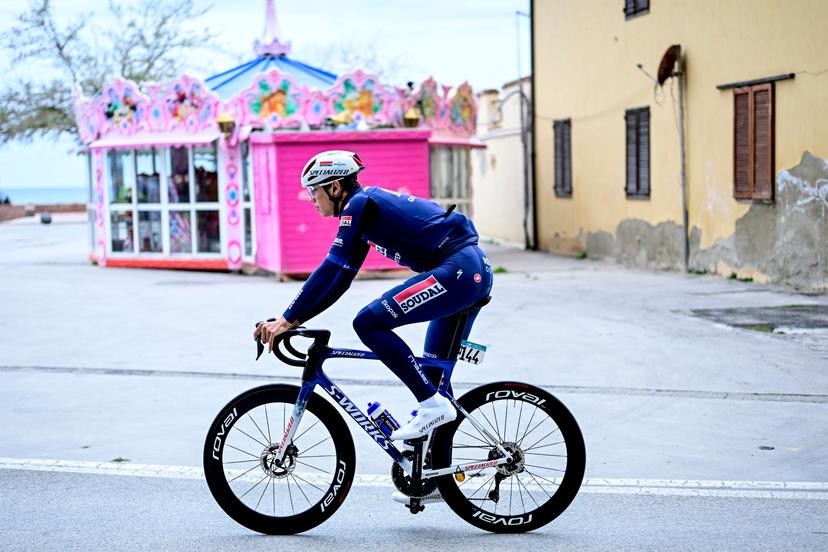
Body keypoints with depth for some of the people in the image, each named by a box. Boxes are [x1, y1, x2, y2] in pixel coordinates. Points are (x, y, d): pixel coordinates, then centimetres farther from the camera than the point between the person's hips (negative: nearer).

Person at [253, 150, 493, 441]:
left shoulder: (359, 203, -7)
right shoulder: (367, 204, 21)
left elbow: (332, 269, -14)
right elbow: (338, 278, 22)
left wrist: (287, 319, -11)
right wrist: (293, 319, 17)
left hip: (458, 269, -11)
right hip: (476, 270, 11)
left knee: (368, 322, -13)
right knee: (434, 372, 17)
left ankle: (433, 405, -12)